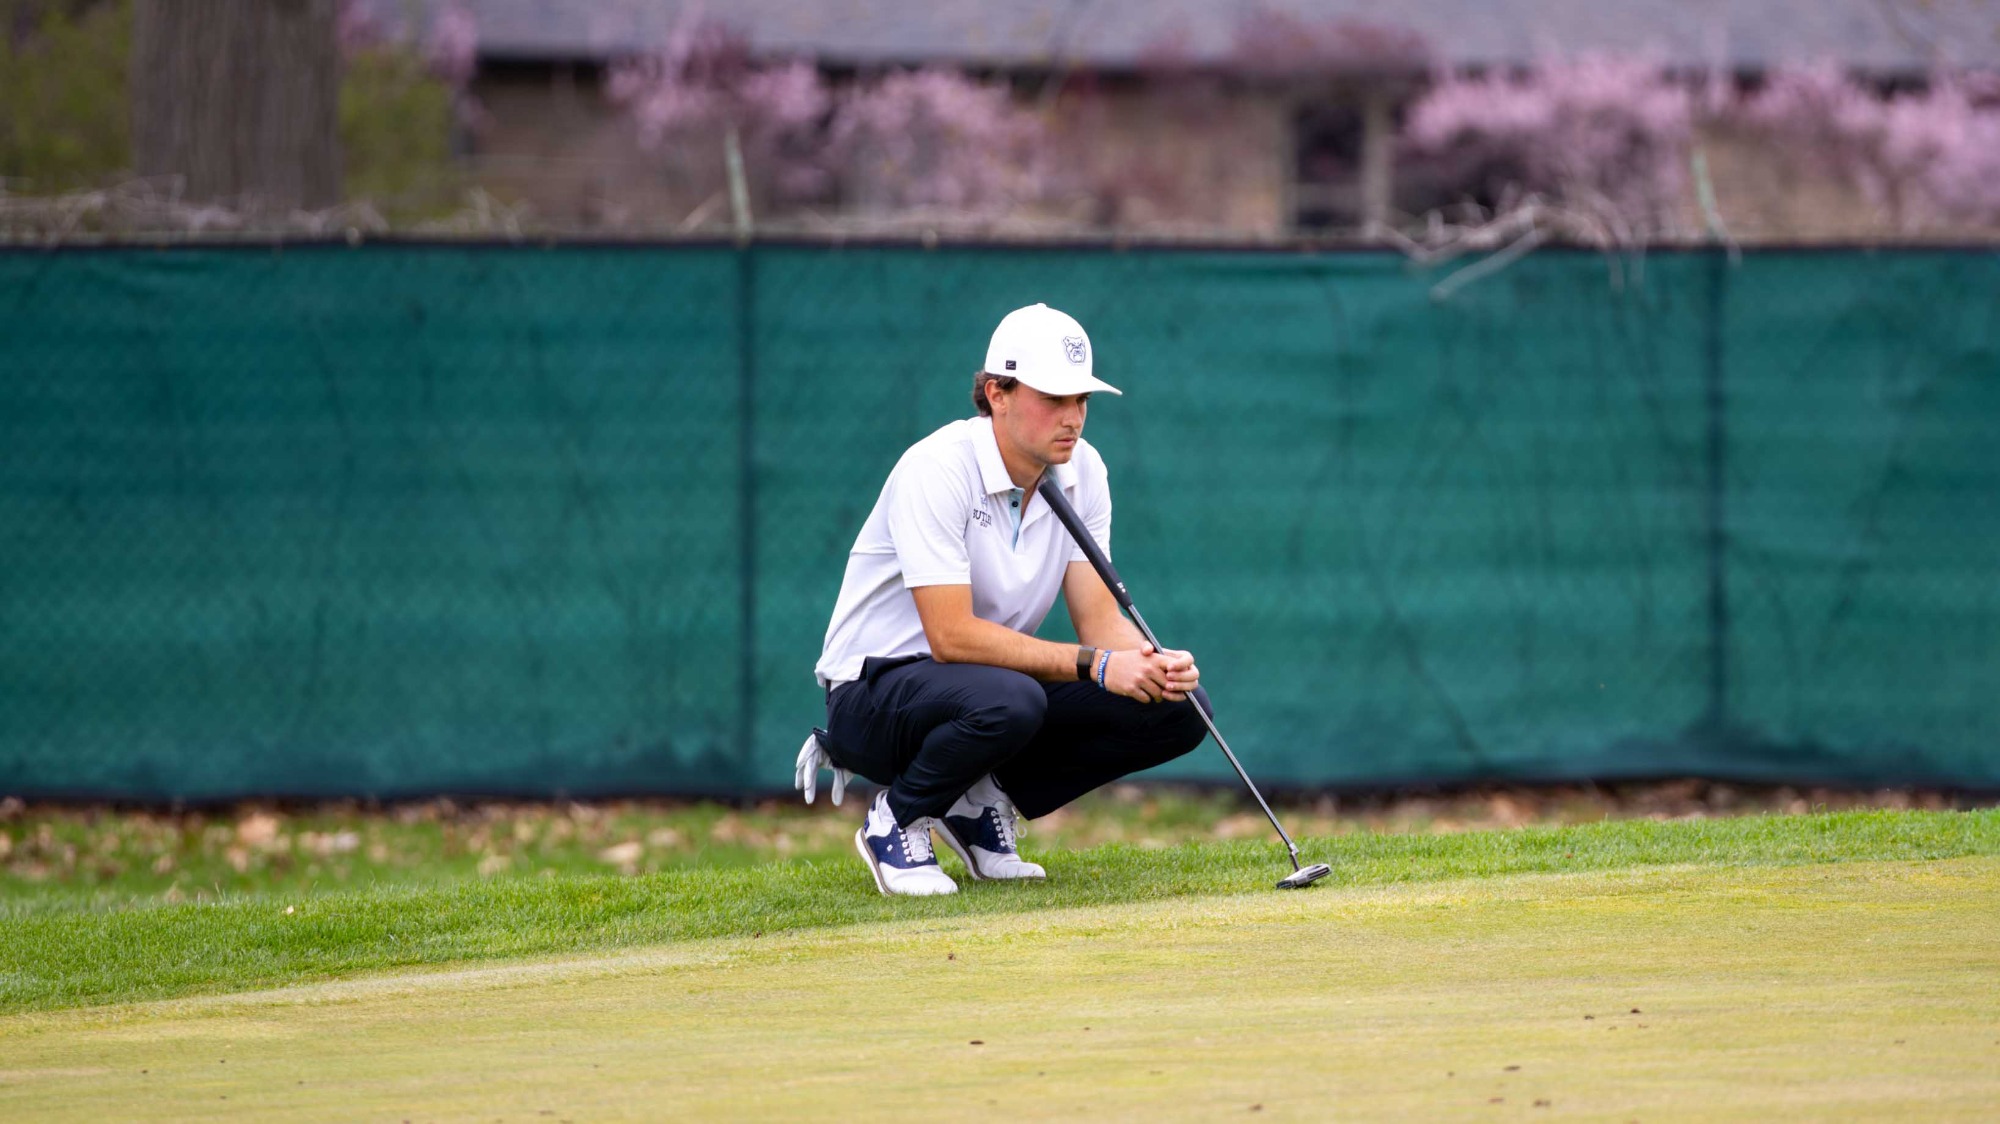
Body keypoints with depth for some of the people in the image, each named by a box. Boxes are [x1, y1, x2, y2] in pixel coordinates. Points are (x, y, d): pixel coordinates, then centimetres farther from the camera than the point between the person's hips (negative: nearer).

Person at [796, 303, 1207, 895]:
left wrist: (1156, 665, -26)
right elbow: (952, 635, -30)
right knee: (1007, 699, -40)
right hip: (875, 687, -7)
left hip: (992, 684, 7)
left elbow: (1099, 619, -3)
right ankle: (897, 821, -9)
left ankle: (983, 804, 5)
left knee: (1175, 709, -10)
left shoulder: (1081, 470, -2)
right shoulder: (938, 469, -24)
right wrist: (1094, 664, -35)